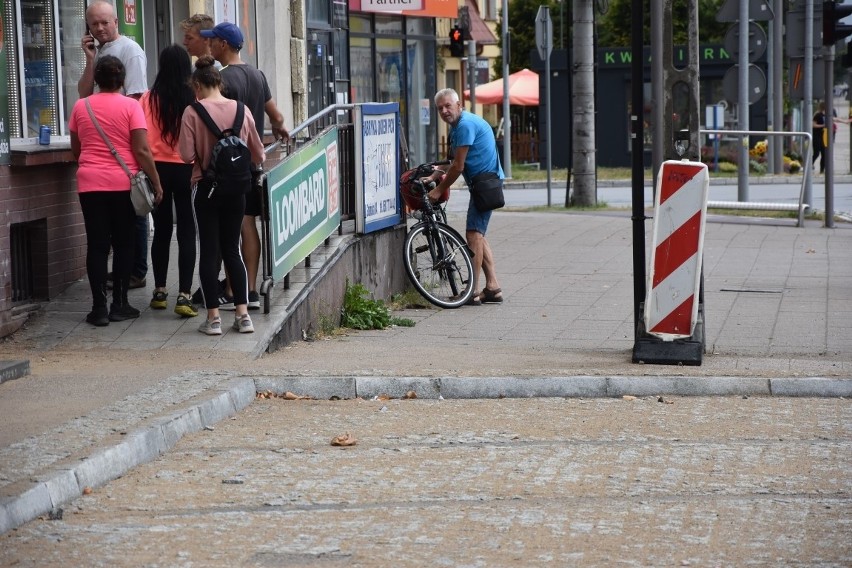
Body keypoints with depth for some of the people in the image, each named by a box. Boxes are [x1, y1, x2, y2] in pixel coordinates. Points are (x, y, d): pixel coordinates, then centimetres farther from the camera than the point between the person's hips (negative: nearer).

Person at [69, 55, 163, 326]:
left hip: (90, 183, 2)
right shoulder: (130, 106, -4)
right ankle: (120, 304, 10)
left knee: (97, 245, 3)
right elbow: (142, 151, -10)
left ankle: (99, 307, 0)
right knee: (123, 243, 9)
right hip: (123, 183, -2)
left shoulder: (80, 107, 5)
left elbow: (76, 150, 15)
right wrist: (156, 183, -3)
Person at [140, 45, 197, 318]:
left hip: (157, 168, 2)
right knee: (186, 231, 2)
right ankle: (184, 296, -5)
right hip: (186, 169, -2)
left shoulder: (150, 98, -3)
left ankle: (160, 291, 21)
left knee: (162, 230, 15)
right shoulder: (195, 97, -8)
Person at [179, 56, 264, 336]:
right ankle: (243, 314, 7)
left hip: (206, 187, -3)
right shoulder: (241, 109, -1)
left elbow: (187, 155, -16)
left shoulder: (193, 111, -11)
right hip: (236, 187, 3)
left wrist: (202, 157, 6)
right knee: (232, 249, 13)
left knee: (209, 251, 4)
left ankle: (213, 317, 4)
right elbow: (258, 155, 3)